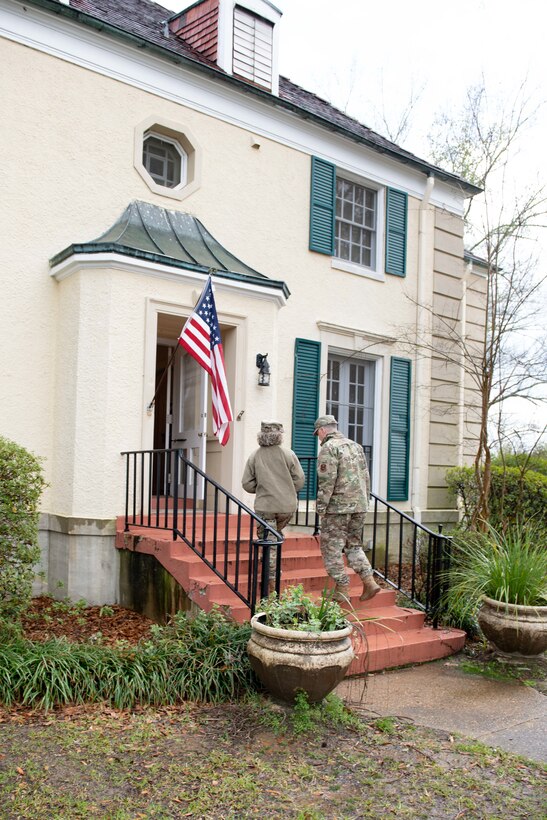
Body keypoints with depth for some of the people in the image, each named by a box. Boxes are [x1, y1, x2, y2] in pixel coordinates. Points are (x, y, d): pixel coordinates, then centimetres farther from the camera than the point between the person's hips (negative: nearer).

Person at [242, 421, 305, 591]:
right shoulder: (288, 454, -4)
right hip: (287, 506, 1)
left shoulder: (254, 456, -1)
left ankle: (271, 583, 3)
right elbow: (300, 480, -4)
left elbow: (247, 484, 0)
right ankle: (275, 569, 27)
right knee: (277, 535, 25)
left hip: (265, 507, -1)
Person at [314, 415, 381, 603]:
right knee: (354, 545, 18)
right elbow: (366, 478, 16)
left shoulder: (329, 448, -9)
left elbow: (327, 481, -17)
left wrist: (320, 507, -12)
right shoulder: (356, 446, 15)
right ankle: (369, 581, 7)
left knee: (332, 548, 3)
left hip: (338, 506, -7)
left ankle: (342, 590, 5)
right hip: (359, 506, 8)